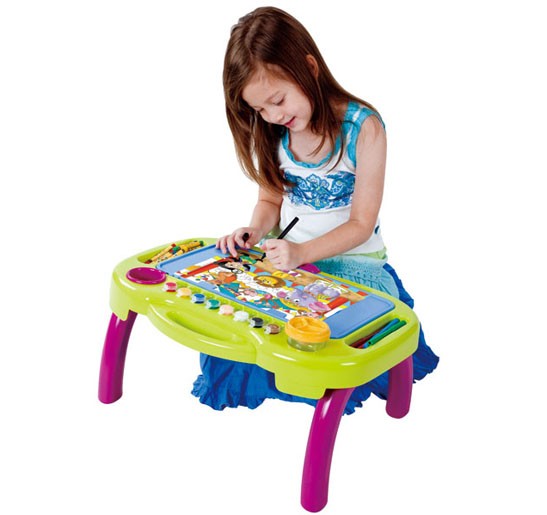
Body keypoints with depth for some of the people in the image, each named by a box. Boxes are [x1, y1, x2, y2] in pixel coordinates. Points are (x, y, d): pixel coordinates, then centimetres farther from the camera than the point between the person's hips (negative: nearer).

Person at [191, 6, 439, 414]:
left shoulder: (363, 126, -15)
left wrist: (302, 253, -28)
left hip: (349, 259, -4)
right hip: (286, 253, 5)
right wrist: (256, 231, -11)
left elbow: (361, 224, -14)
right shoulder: (273, 132, 0)